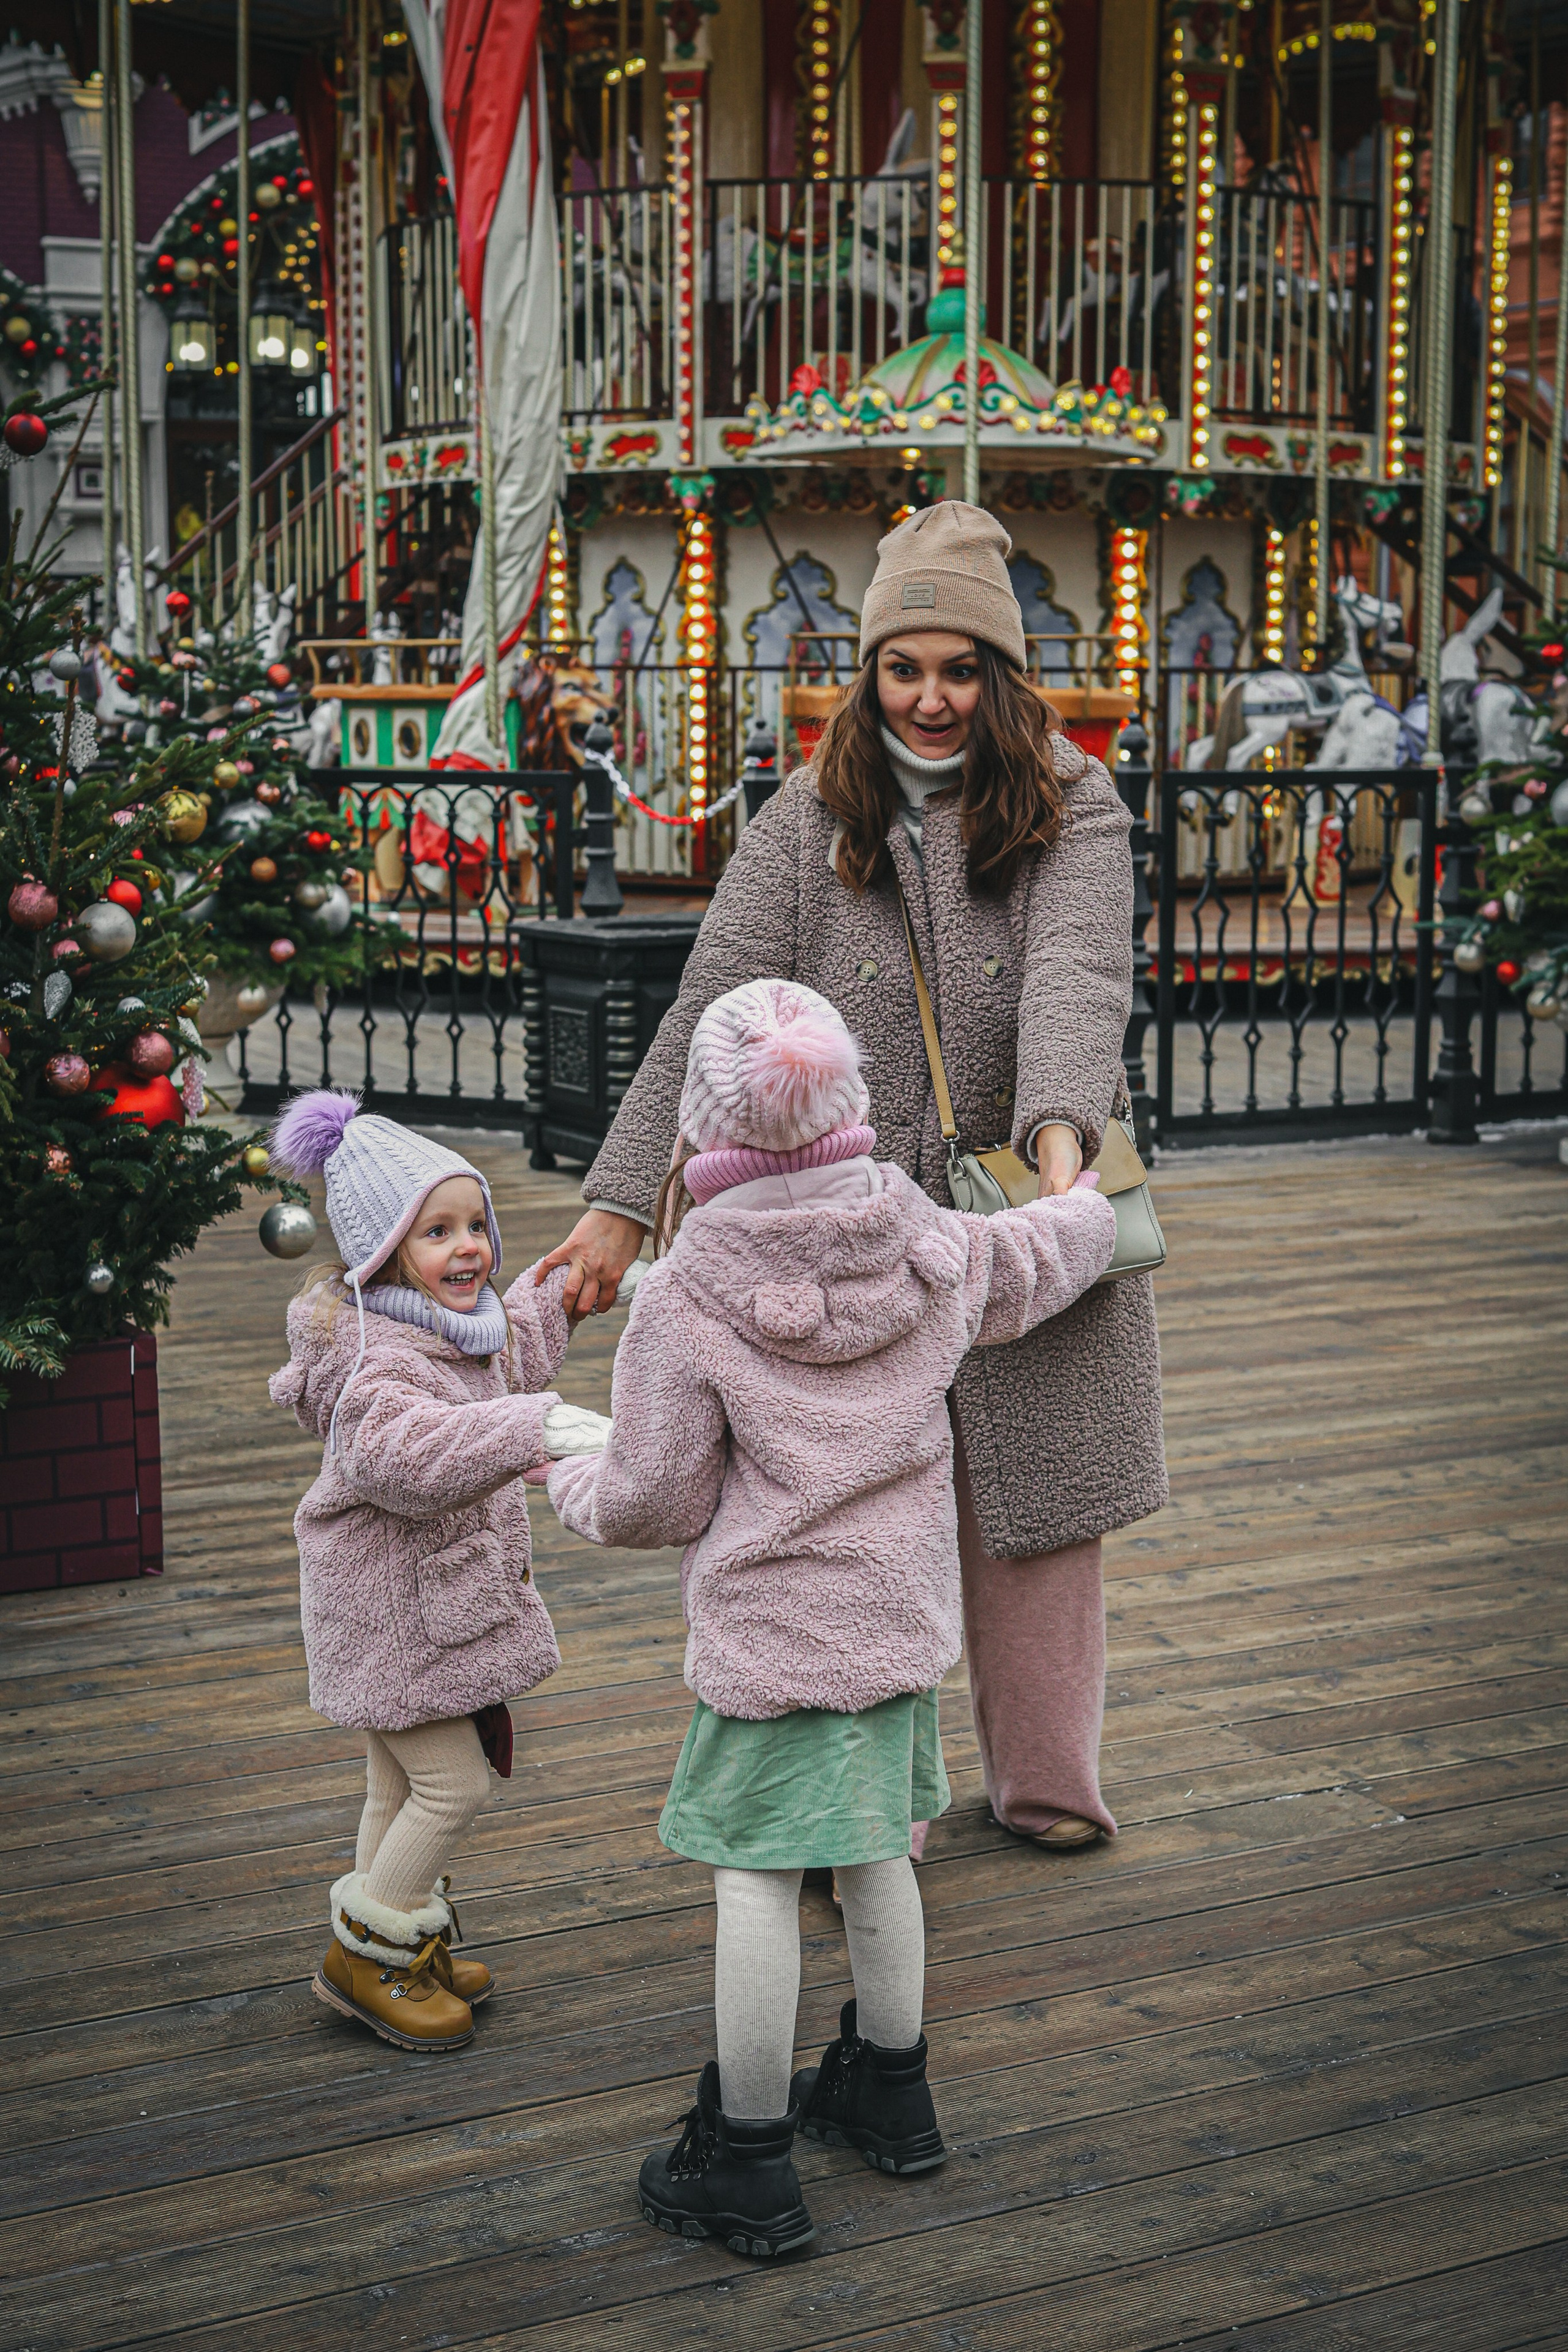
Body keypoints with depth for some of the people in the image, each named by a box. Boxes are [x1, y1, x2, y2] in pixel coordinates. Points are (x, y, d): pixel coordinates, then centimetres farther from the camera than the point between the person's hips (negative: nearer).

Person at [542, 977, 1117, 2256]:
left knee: (756, 1876, 2)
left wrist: (572, 1481, 12)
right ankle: (887, 2090, 37)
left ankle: (748, 2167, 8)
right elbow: (1040, 1261, 19)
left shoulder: (683, 1299, -17)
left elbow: (656, 1500, -10)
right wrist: (1096, 1195, 42)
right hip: (902, 1608, 6)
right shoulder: (932, 1248, -2)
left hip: (771, 1631, -6)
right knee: (874, 1851, 21)